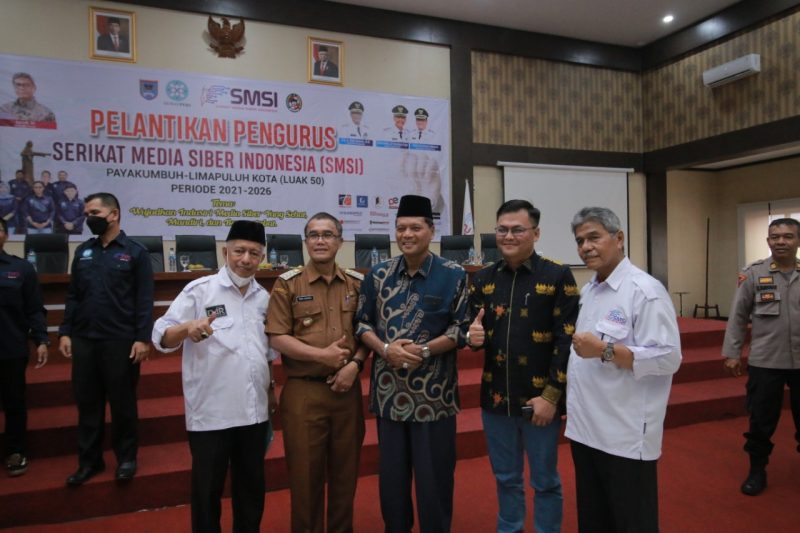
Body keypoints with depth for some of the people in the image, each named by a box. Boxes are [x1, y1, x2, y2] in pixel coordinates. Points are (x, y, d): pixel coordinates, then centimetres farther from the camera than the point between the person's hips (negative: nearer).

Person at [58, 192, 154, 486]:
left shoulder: (135, 252, -3)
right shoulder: (82, 252, 11)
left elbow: (144, 299, -7)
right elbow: (72, 295, 12)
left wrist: (143, 338, -13)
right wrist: (65, 332, 3)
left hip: (121, 341, -4)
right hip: (83, 340, 4)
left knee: (122, 402, 7)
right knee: (87, 402, 11)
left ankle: (126, 457, 22)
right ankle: (89, 460, 26)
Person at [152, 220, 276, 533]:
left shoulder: (264, 297, 8)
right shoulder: (199, 290, -7)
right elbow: (162, 338, -12)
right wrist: (187, 328, -32)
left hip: (254, 411, 5)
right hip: (211, 414, -4)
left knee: (252, 486, 18)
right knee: (207, 490, 10)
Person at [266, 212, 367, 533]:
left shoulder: (357, 283, 6)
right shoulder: (287, 284, -3)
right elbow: (276, 338, -7)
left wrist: (355, 364, -7)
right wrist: (321, 354, -15)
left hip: (347, 389, 3)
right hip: (304, 391, -2)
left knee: (345, 470, 14)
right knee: (305, 472, 9)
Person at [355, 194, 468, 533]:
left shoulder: (453, 275, -4)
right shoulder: (378, 275, 4)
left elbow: (462, 328, -4)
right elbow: (361, 323, 6)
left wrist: (425, 350, -17)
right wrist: (385, 349, -12)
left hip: (434, 394, -3)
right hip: (388, 392, 3)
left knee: (434, 475, 10)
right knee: (391, 474, 17)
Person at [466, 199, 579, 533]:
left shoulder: (558, 276, -8)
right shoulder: (483, 279, 5)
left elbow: (567, 340, -11)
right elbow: (474, 335, 11)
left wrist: (551, 395, -14)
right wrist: (473, 337, -13)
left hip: (540, 399, -4)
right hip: (495, 398, 4)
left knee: (545, 482, 13)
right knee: (506, 479, 19)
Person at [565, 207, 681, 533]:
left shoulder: (645, 290, -15)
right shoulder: (588, 291, 11)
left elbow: (668, 358, -22)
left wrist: (605, 351, -26)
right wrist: (569, 399, 14)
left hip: (625, 435, -8)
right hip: (585, 427, 8)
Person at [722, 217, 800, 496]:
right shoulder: (753, 274, -3)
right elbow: (738, 316, -1)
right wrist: (732, 352, -4)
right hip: (765, 362, -2)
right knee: (761, 420, 7)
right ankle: (757, 470, 24)